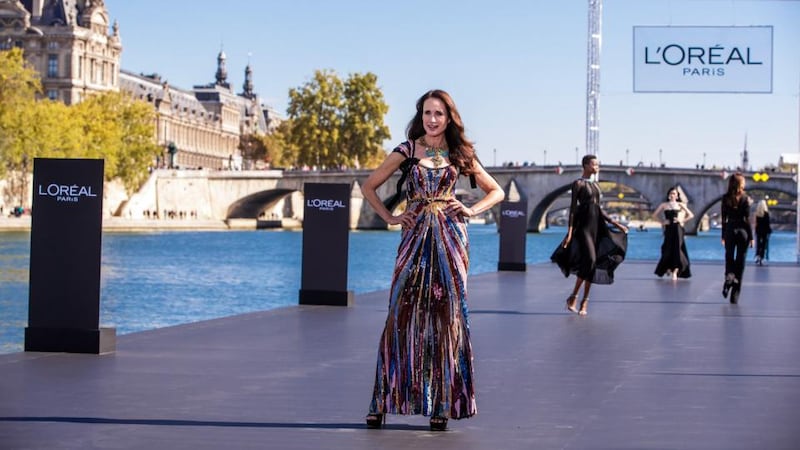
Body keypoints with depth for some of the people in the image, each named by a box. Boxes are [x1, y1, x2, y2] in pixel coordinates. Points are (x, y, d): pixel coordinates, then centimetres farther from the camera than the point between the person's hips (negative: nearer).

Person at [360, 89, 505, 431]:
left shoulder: (459, 155, 9)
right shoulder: (406, 152, 6)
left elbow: (496, 191, 17)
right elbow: (369, 187, 12)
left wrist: (471, 210, 2)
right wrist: (390, 218, 2)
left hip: (449, 239, 1)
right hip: (415, 237, -1)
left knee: (446, 317, 0)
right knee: (402, 316, -4)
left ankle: (442, 403, 7)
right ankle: (383, 402, 1)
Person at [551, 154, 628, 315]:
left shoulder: (595, 185, 17)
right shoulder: (578, 184, -3)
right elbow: (573, 207, -8)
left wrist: (616, 223, 16)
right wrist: (570, 231, -15)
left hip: (596, 226, 7)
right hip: (583, 226, -7)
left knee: (592, 263, 3)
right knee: (589, 259, -20)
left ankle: (584, 302, 6)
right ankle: (573, 297, -10)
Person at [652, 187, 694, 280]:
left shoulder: (680, 205, 6)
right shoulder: (664, 205, 7)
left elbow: (691, 215, 8)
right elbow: (655, 214, 11)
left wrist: (682, 220, -3)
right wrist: (662, 222, 0)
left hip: (677, 229, -1)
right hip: (668, 229, 1)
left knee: (677, 249, -6)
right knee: (668, 250, 0)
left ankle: (675, 271, -5)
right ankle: (668, 269, 21)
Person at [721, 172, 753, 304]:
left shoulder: (726, 198, 0)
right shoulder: (745, 198, -6)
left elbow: (724, 218, 4)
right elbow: (747, 219, -6)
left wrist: (723, 236, 11)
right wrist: (751, 237, 0)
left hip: (730, 230, 1)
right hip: (742, 230, -1)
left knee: (729, 258, 15)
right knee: (740, 263, 5)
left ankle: (729, 276, -17)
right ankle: (735, 297, 6)